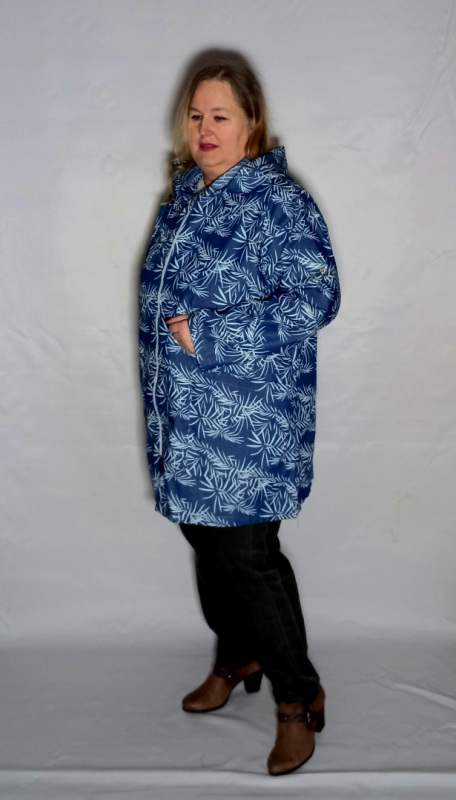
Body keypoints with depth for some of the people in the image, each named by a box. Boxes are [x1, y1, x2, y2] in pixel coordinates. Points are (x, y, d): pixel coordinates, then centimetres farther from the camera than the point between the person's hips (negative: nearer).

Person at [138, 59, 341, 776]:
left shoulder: (277, 202, -14)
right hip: (186, 418, 8)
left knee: (247, 554, -3)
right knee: (207, 538, 18)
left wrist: (211, 335, -24)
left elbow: (317, 297, -22)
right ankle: (237, 660, 40)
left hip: (249, 419, -8)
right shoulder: (184, 195, 11)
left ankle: (298, 696, 18)